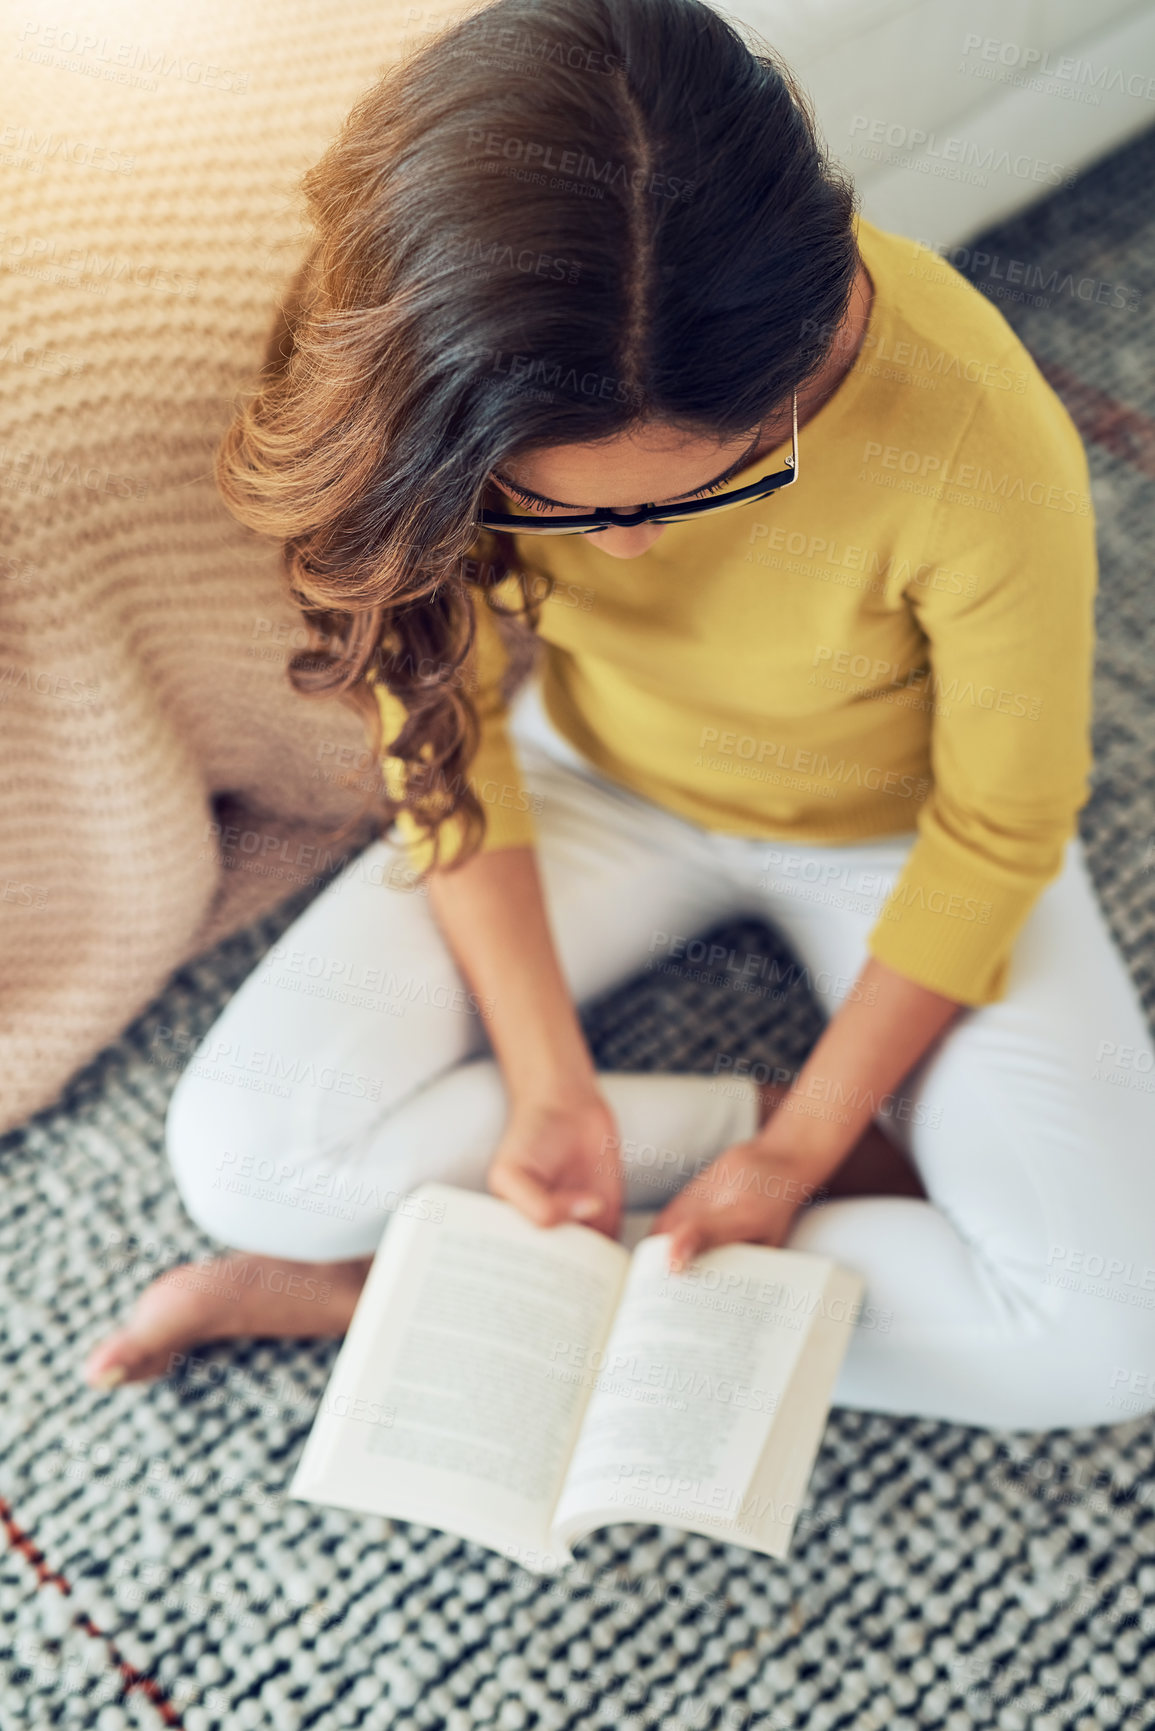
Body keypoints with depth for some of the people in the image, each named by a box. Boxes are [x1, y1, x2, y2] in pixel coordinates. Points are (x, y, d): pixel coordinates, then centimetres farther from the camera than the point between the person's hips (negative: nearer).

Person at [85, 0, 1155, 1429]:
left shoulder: (974, 443, -36)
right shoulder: (455, 395, -28)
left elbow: (999, 830, -19)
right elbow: (446, 718, -12)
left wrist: (800, 1150, -17)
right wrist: (549, 1083, -19)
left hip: (890, 831, -1)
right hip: (597, 778, 2)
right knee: (243, 1157, -17)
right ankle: (743, 1107, -4)